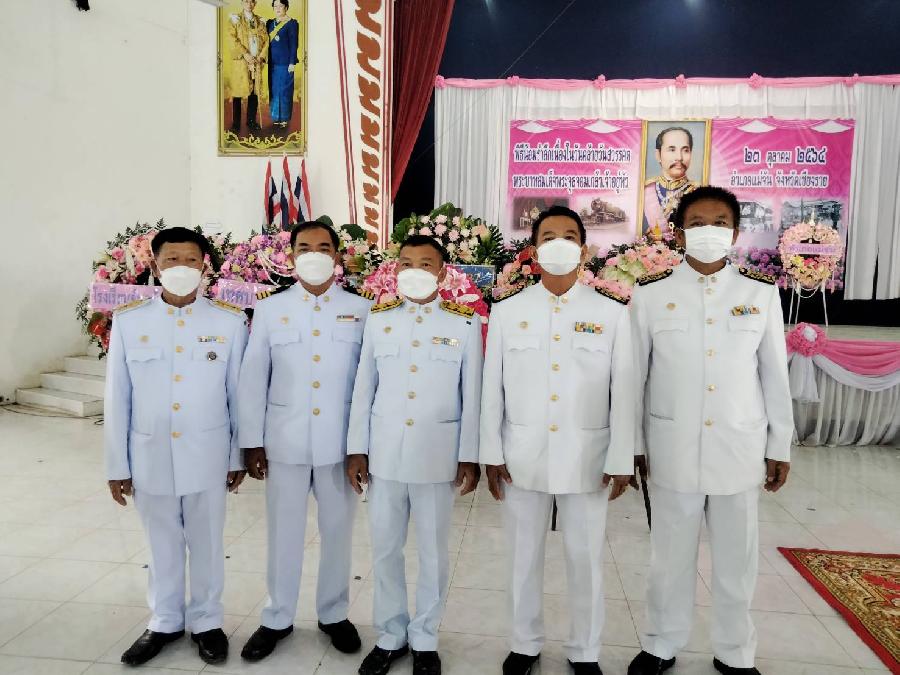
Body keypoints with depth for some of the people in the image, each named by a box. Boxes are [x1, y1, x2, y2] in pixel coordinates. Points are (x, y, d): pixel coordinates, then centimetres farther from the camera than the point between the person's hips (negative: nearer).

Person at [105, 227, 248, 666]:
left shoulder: (229, 321, -5)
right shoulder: (127, 320, -3)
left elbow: (238, 394, -1)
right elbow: (117, 398, 1)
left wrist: (239, 456, 2)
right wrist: (117, 465, 2)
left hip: (207, 457, -1)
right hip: (149, 457, 1)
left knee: (206, 544, 13)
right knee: (162, 545, 18)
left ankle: (206, 621, 35)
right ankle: (165, 621, 39)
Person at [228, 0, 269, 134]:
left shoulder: (260, 21, 16)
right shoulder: (236, 19, 5)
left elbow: (266, 39, 10)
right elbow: (233, 39, -5)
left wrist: (261, 56, -3)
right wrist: (245, 54, -15)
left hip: (256, 61, 3)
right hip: (240, 61, -3)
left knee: (255, 91, 3)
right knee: (238, 92, -4)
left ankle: (251, 121, 14)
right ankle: (236, 123, 1)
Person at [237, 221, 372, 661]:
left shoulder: (361, 310, 1)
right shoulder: (269, 309, 2)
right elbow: (252, 379, 3)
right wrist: (252, 441, 1)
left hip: (340, 442, 0)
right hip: (284, 441, 0)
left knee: (338, 531, 12)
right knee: (284, 533, 11)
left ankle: (333, 614, 33)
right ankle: (277, 619, 31)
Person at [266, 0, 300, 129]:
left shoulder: (292, 23, -3)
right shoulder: (270, 23, 13)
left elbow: (294, 44, -7)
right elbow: (267, 42, 14)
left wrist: (292, 62, -11)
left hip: (285, 62, -5)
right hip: (272, 62, 5)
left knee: (284, 90, -1)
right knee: (273, 90, 8)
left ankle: (284, 118, 7)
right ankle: (275, 117, 17)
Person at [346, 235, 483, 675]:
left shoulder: (465, 324, -1)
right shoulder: (378, 320, 4)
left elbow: (471, 396, 0)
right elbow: (363, 389, 5)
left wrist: (469, 457, -2)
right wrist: (357, 450, 3)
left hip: (437, 456, -2)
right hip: (384, 453, 2)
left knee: (433, 550, 11)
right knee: (384, 548, 12)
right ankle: (390, 636, 32)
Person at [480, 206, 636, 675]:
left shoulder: (612, 313, -1)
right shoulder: (507, 311, 2)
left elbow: (622, 393, -1)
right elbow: (492, 389, 2)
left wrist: (621, 461, -3)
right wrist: (491, 454, 0)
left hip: (586, 458, 0)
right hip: (522, 457, 1)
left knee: (585, 559, 11)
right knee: (524, 557, 14)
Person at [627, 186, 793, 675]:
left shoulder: (761, 293, 2)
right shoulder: (650, 294, -3)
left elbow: (775, 375, 6)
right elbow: (634, 376, 0)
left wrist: (780, 445, 7)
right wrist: (632, 443, 1)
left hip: (739, 450, 2)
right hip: (672, 448, -1)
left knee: (736, 557, 14)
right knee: (670, 555, 11)